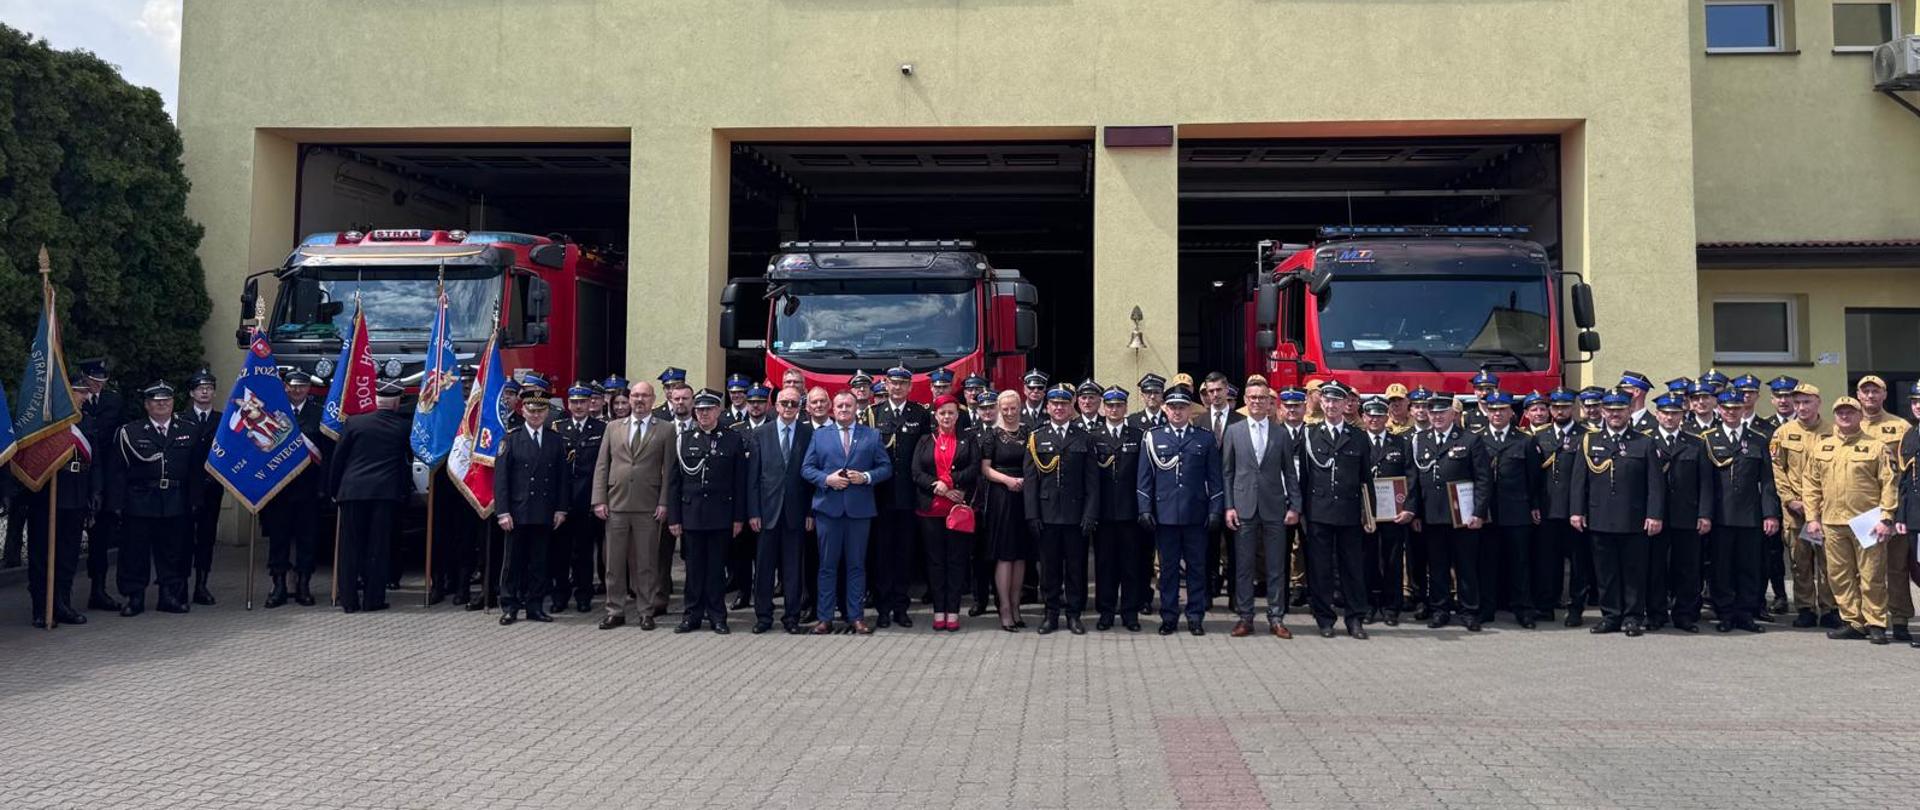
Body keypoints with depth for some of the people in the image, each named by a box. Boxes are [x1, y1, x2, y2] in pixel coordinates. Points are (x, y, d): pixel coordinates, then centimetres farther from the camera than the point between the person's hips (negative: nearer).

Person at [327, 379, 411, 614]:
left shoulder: (354, 423, 1)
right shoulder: (404, 426, 1)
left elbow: (338, 459, 5)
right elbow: (410, 458, 11)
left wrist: (333, 490, 14)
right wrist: (406, 489, 24)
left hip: (353, 491, 1)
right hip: (387, 492, 0)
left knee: (350, 546, 7)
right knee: (378, 546, 4)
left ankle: (349, 599, 9)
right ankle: (373, 599, 6)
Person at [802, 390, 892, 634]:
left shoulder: (872, 436, 8)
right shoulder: (819, 436, 9)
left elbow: (886, 468, 5)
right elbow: (806, 468, 6)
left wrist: (866, 477, -12)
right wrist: (827, 479, -11)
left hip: (859, 508, 0)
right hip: (828, 507, 0)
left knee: (857, 564, 5)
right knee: (828, 565, 3)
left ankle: (856, 616, 11)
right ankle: (825, 617, 8)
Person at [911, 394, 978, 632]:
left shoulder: (967, 441, 9)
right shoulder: (925, 441, 11)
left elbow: (974, 470, -4)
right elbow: (916, 473, 1)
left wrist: (948, 482, -14)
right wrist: (939, 489, -12)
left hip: (958, 508, -1)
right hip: (931, 509, 1)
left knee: (956, 559, 1)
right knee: (935, 560, 4)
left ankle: (953, 611, 5)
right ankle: (939, 610, 9)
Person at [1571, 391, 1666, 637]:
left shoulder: (1645, 443, 4)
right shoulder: (1589, 441, 9)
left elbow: (1655, 483, 0)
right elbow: (1580, 479, 9)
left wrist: (1655, 515, -8)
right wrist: (1577, 511, 2)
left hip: (1634, 522, -2)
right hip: (1600, 521, 2)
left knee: (1634, 570, 4)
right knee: (1605, 571, 6)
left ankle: (1633, 617, 13)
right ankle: (1610, 615, 15)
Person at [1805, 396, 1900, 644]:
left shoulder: (1875, 446, 1)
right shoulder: (1822, 447, 11)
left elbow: (1889, 484, -2)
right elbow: (1811, 485, 12)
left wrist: (1886, 518, -9)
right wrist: (1812, 517, 5)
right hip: (1832, 523, 4)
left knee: (1872, 577, 1)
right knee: (1840, 576, 7)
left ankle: (1876, 624, 10)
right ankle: (1852, 622, 16)